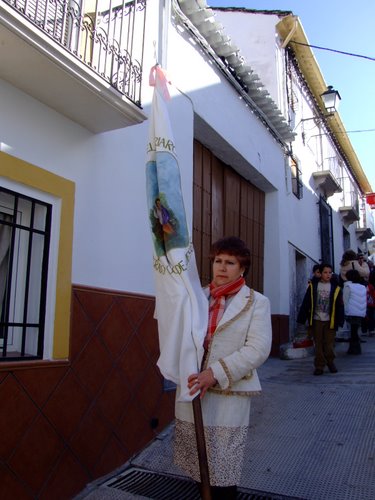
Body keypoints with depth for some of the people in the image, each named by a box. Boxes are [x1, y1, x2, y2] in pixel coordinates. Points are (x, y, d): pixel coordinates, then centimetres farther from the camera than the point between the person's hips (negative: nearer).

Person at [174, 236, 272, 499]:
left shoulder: (257, 302, -1)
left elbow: (258, 349, -11)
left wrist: (215, 374, -18)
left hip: (229, 397, -3)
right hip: (191, 392, 4)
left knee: (223, 478, 4)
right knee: (199, 469, 14)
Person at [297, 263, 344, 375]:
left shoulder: (336, 288, -1)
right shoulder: (313, 286, 0)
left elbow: (339, 306, 0)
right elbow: (306, 303, 0)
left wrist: (339, 321, -5)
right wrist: (302, 319, -3)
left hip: (330, 321, 0)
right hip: (316, 320, 0)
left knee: (329, 344, 5)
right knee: (318, 345, 6)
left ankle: (330, 362, 29)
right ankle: (319, 366, 15)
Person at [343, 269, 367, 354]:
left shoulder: (348, 286, -4)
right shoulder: (363, 287, 11)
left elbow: (345, 300, -6)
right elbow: (365, 301, 13)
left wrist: (346, 312, -1)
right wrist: (364, 313, 17)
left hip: (352, 313, -5)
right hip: (361, 314, 5)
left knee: (353, 331, 1)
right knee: (355, 330, 13)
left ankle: (354, 349, 3)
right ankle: (354, 348, 18)